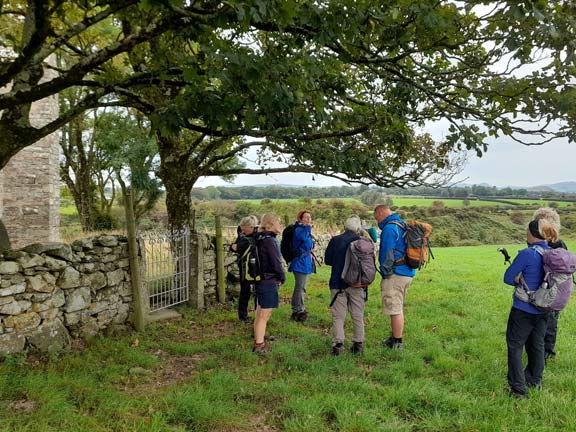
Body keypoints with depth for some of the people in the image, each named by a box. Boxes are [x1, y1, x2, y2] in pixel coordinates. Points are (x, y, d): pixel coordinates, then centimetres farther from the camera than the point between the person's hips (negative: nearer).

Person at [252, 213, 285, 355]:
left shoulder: (261, 239, 9)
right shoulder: (269, 240, -20)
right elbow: (276, 262, -20)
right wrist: (282, 278, -4)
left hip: (261, 280, 10)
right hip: (269, 282, -10)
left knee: (260, 314, 19)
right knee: (264, 316, -1)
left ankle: (258, 342, 31)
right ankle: (259, 345, 7)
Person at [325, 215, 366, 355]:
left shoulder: (335, 240, -4)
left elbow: (327, 260, 1)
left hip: (338, 283, -1)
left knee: (338, 315, 4)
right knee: (358, 315, 12)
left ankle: (338, 343, -1)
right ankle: (358, 344, 16)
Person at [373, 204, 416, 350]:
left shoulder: (389, 228, -15)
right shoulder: (402, 225, 15)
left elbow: (387, 254, -18)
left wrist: (385, 273, -8)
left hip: (396, 274, -10)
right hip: (407, 272, 10)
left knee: (395, 309, -1)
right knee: (398, 308, 19)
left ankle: (397, 342, 6)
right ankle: (395, 337, 30)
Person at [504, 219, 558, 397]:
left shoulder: (527, 254, -21)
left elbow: (508, 278, -14)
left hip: (523, 309, -7)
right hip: (542, 309, 7)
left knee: (515, 346, 6)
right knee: (537, 345, 20)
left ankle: (518, 388, 8)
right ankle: (534, 381, 35)